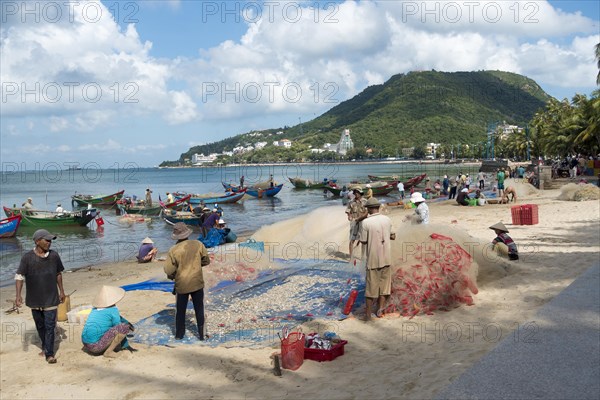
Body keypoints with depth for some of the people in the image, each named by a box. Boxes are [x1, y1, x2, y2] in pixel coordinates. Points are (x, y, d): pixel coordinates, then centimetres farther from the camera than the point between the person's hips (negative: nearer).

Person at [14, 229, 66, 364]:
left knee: (50, 326, -4)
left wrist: (61, 291, 13)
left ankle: (49, 354, 2)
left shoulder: (54, 256, -3)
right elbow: (19, 276, -11)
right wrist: (18, 295, -21)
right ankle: (45, 346, 36)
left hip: (51, 299, 0)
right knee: (40, 326, 16)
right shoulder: (27, 257, -10)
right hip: (34, 300, 0)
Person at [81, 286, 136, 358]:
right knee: (125, 327, -12)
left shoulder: (95, 309, 13)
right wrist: (126, 345, 11)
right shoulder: (112, 310, -8)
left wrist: (127, 322, 25)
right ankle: (108, 352, -8)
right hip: (96, 346, -9)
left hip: (86, 343, 9)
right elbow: (119, 330, 0)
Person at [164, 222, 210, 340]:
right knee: (199, 309, 13)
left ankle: (179, 334, 28)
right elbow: (206, 261, 1)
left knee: (180, 310, 17)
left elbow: (168, 270, -12)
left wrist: (172, 276, 10)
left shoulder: (173, 250, -14)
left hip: (181, 284, 0)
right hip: (197, 283, 0)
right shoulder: (198, 244, -10)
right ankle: (201, 334, 18)